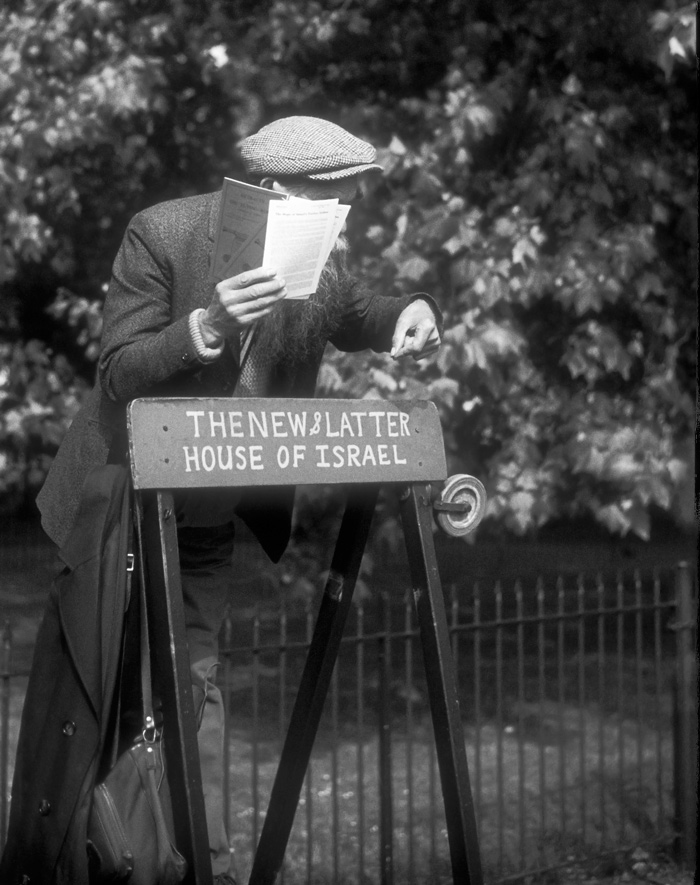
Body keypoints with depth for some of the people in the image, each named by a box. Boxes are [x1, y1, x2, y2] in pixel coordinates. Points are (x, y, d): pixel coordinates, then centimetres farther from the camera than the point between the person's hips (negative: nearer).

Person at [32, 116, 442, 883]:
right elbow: (117, 375, -23)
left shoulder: (324, 256, -7)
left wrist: (411, 312, -11)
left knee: (192, 675, 6)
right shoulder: (161, 234, -22)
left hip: (210, 506, 4)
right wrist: (206, 325, -39)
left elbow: (353, 318, 12)